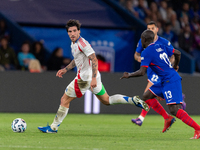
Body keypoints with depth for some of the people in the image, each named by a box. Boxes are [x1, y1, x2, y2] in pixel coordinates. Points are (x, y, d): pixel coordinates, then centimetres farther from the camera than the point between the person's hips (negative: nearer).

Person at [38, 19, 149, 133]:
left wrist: (94, 79, -30)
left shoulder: (82, 43, -19)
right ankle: (133, 100, 9)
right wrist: (65, 69, 21)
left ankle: (53, 127, 7)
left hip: (85, 78, -10)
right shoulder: (74, 44, 11)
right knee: (106, 100, 17)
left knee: (64, 100, -1)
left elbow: (94, 60, -25)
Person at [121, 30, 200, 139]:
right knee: (146, 96, 14)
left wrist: (129, 75, 2)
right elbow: (177, 53, 19)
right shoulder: (160, 47, 14)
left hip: (170, 82, -10)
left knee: (174, 110, -16)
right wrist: (175, 66, 37)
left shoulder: (146, 53, -10)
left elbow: (142, 72, -15)